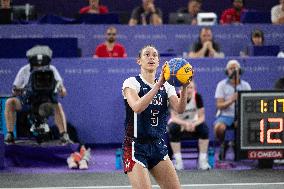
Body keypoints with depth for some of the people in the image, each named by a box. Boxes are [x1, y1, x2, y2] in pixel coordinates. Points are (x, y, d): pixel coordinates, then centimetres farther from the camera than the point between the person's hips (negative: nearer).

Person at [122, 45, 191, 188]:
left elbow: (179, 109, -9)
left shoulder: (166, 86, 9)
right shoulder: (131, 83, -5)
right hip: (136, 147, -5)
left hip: (158, 146, 5)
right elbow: (137, 107, -25)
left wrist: (184, 87, -26)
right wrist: (159, 83, -32)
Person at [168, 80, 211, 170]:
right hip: (178, 123, -2)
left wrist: (194, 124, -36)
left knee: (204, 128, -28)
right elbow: (174, 117, -25)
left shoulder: (197, 97, -15)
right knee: (173, 129, -35)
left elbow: (201, 117, -15)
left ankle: (202, 160, -21)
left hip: (193, 123, 2)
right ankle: (178, 161, -26)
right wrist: (185, 123, -44)